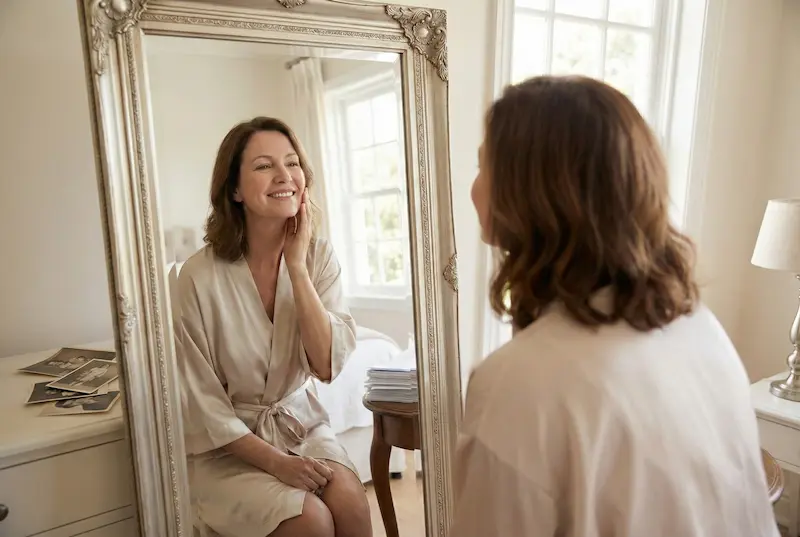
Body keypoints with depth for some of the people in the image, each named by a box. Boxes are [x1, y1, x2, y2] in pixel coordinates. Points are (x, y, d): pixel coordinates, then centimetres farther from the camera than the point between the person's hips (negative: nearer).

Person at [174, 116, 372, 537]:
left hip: (301, 423, 3)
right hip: (227, 447, -3)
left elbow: (328, 365, -16)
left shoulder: (319, 256, -7)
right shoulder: (200, 277, -18)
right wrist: (275, 462, -18)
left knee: (350, 502, -21)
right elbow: (201, 405, -12)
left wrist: (297, 266, -21)